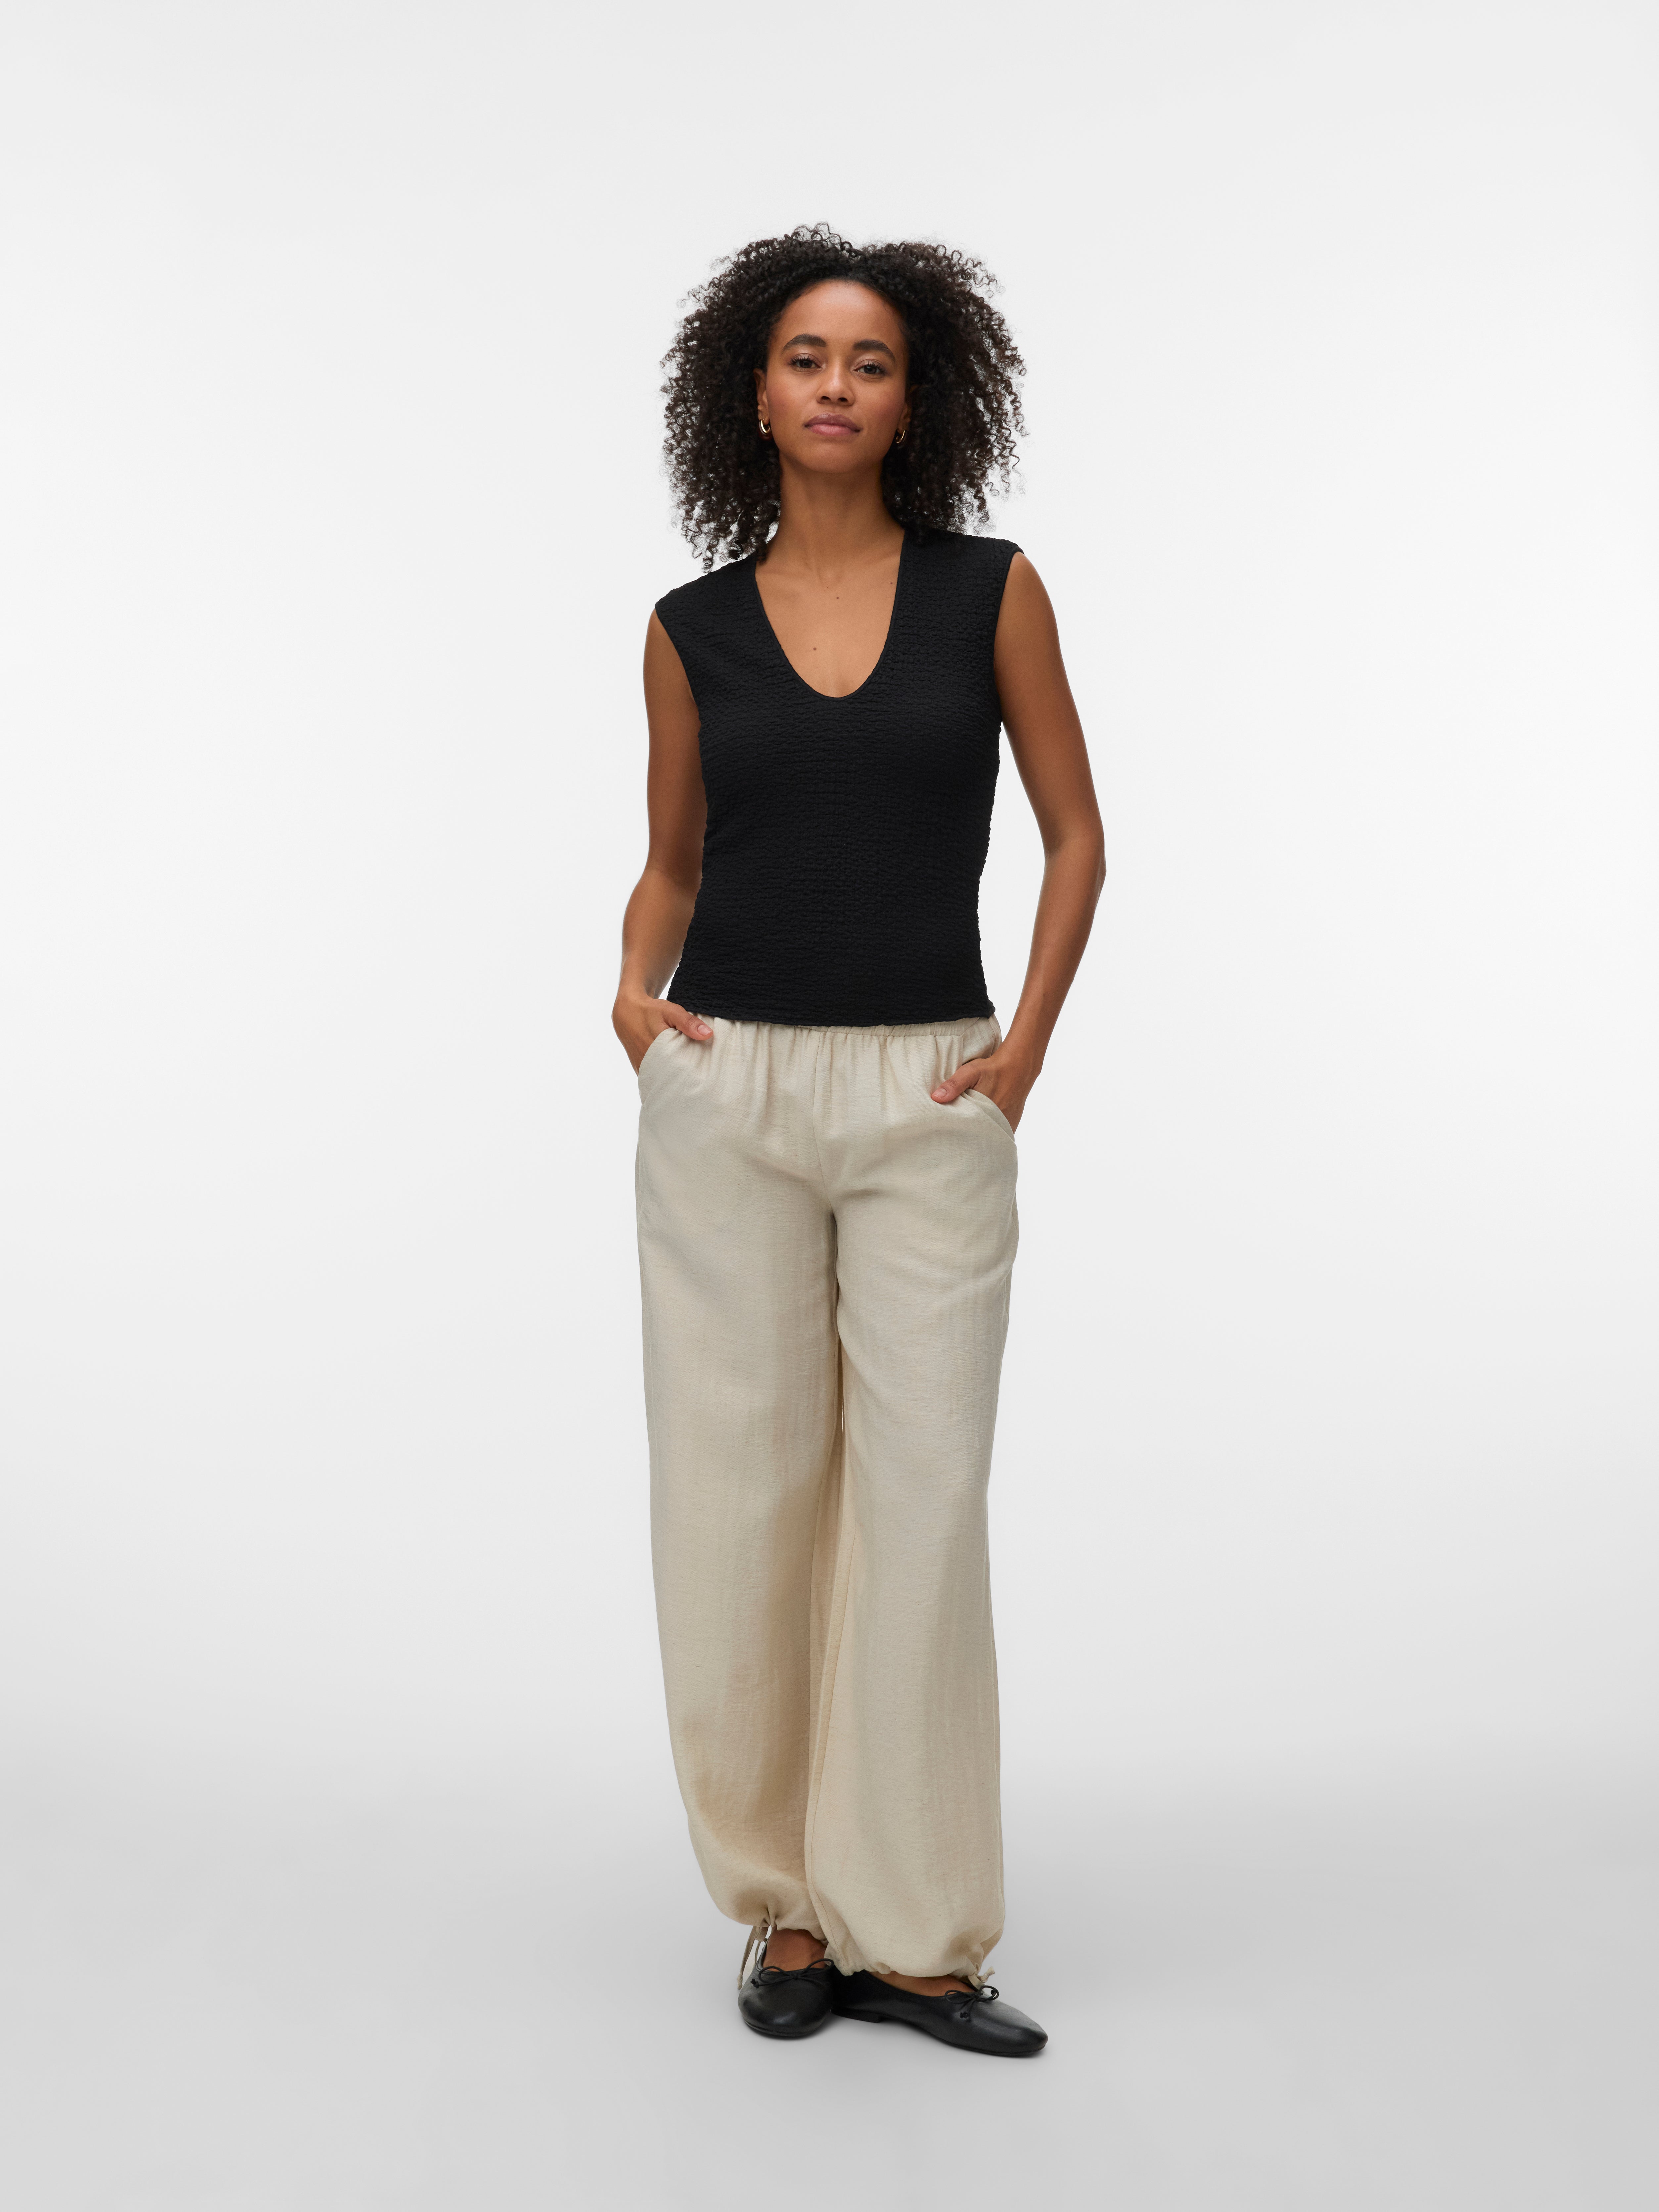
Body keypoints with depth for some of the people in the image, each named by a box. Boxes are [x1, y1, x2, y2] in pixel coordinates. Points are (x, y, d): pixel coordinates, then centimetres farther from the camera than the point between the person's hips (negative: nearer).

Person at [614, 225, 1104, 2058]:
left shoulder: (991, 592, 3)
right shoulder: (693, 628, 7)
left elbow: (1075, 830, 8)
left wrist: (1026, 1045, -2)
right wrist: (633, 988, -5)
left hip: (930, 1102, -1)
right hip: (728, 1095, 1)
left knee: (921, 1504, -1)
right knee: (739, 1497, 3)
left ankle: (913, 1930, 12)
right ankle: (785, 1903, 19)